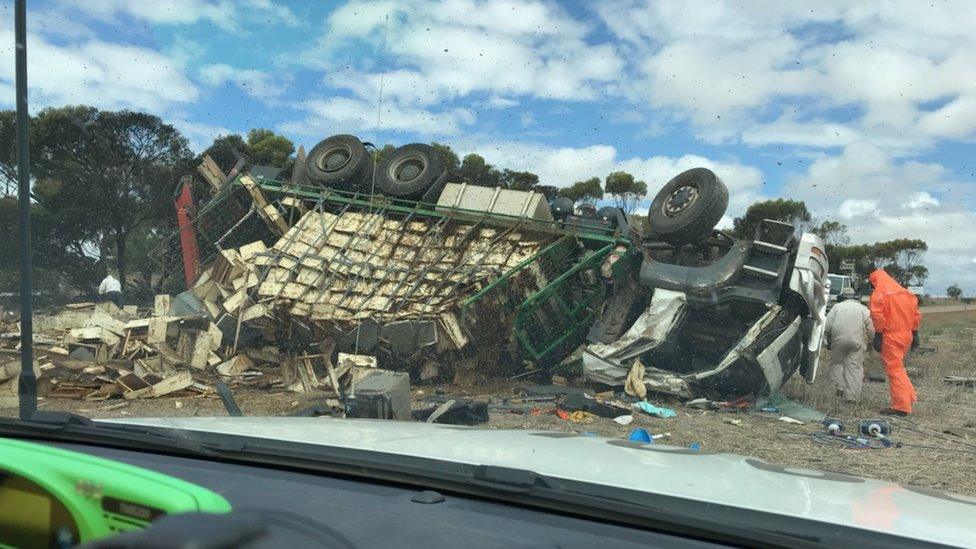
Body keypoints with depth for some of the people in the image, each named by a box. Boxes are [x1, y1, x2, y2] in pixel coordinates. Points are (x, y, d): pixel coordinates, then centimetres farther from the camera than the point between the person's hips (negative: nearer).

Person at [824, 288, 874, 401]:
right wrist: (866, 341, 24)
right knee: (855, 367, 2)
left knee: (837, 363, 15)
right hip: (857, 341, 1)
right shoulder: (863, 309, 16)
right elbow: (871, 331, 9)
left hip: (839, 340, -1)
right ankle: (852, 396, -2)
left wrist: (829, 339, 16)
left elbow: (827, 327, 2)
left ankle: (839, 387, 2)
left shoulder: (837, 307, 12)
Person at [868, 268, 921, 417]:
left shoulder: (879, 295, -10)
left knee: (894, 369, -3)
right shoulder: (906, 293, 13)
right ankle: (909, 396, 22)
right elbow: (916, 315, 14)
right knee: (898, 366, 23)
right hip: (906, 335, 8)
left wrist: (878, 336, -12)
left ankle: (901, 407, -2)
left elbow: (878, 317, -17)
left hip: (891, 337, -8)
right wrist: (915, 334, 18)